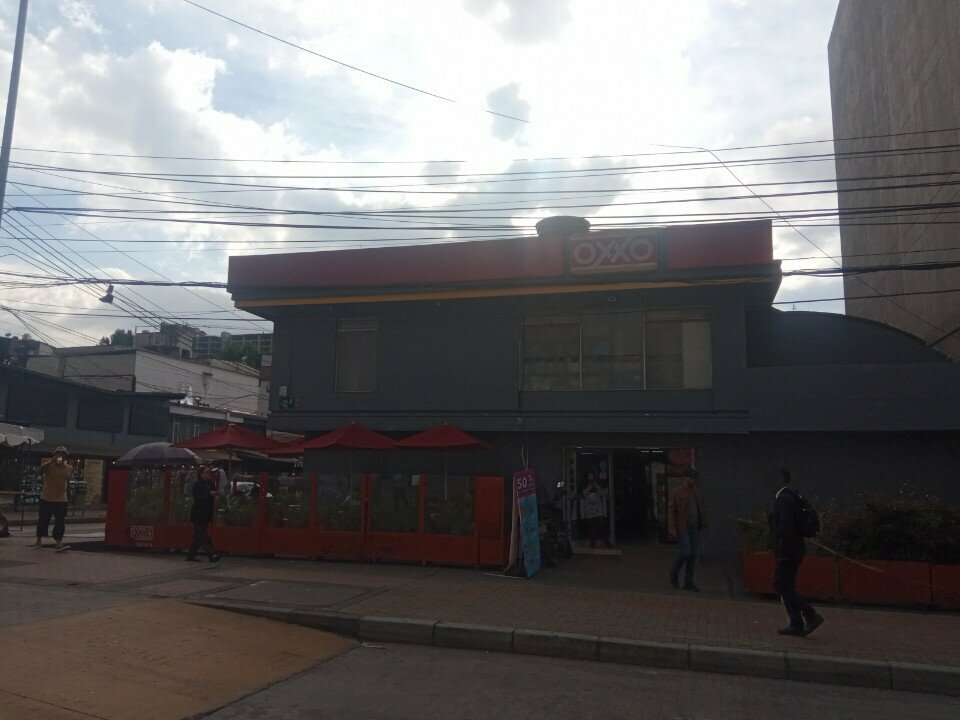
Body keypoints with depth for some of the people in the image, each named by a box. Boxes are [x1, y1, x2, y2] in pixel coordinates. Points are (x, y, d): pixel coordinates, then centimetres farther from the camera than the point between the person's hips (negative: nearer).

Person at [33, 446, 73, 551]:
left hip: (61, 499, 2)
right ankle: (39, 540, 26)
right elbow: (41, 469, -28)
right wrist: (52, 461, -37)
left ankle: (59, 543, -8)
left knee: (60, 521, -5)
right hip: (47, 498, -2)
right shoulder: (49, 465, -6)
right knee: (43, 520, 8)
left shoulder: (68, 468, 7)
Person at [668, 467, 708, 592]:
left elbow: (703, 509, 17)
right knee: (685, 553, -12)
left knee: (693, 555, 5)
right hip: (682, 528, -5)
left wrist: (704, 525, 9)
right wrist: (672, 529, -11)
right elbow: (671, 511, -6)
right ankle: (674, 574, 13)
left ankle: (688, 582, 14)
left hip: (695, 529, 5)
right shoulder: (676, 493, -4)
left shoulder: (698, 492, 11)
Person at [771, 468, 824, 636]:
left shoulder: (785, 498, -16)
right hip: (794, 549, 10)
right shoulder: (788, 497, 16)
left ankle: (811, 615, -6)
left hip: (789, 551, -10)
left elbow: (787, 526, -23)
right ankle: (796, 625, 11)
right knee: (786, 587, 11)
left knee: (781, 586, -6)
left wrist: (782, 551, -22)